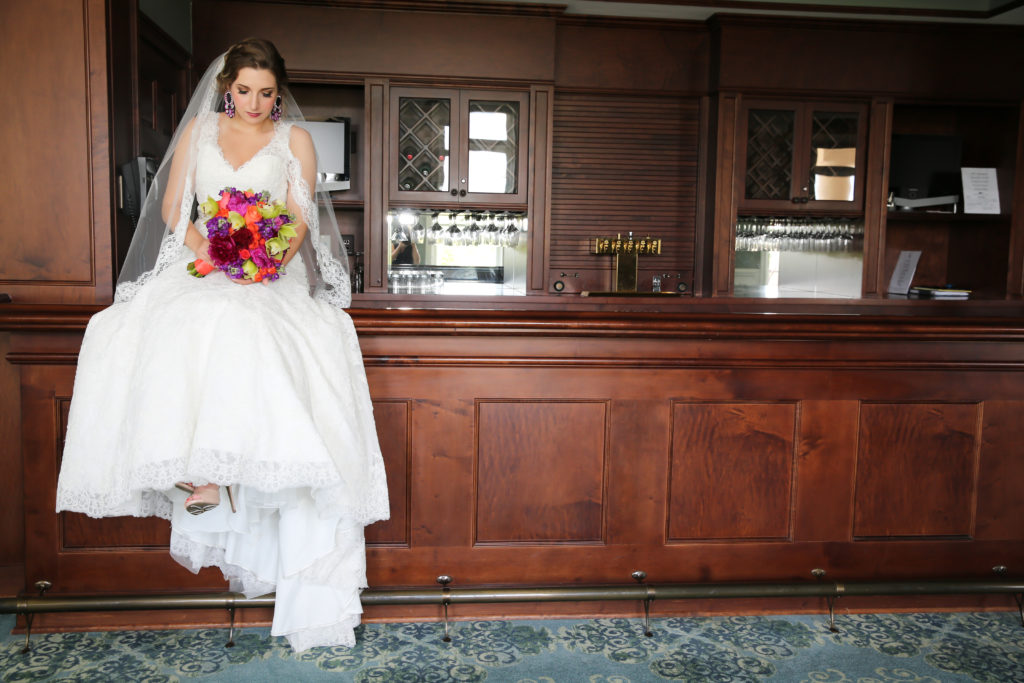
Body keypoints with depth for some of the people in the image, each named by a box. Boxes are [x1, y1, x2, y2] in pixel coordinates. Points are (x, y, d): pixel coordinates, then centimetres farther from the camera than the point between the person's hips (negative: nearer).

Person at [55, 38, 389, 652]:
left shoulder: (295, 138, 10)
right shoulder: (199, 129, 16)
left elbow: (300, 221, 1)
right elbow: (173, 207, 10)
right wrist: (212, 250, -10)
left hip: (273, 275, -2)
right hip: (201, 269, 2)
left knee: (238, 323, -35)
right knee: (172, 329, -31)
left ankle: (218, 471, -32)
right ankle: (198, 470, -28)